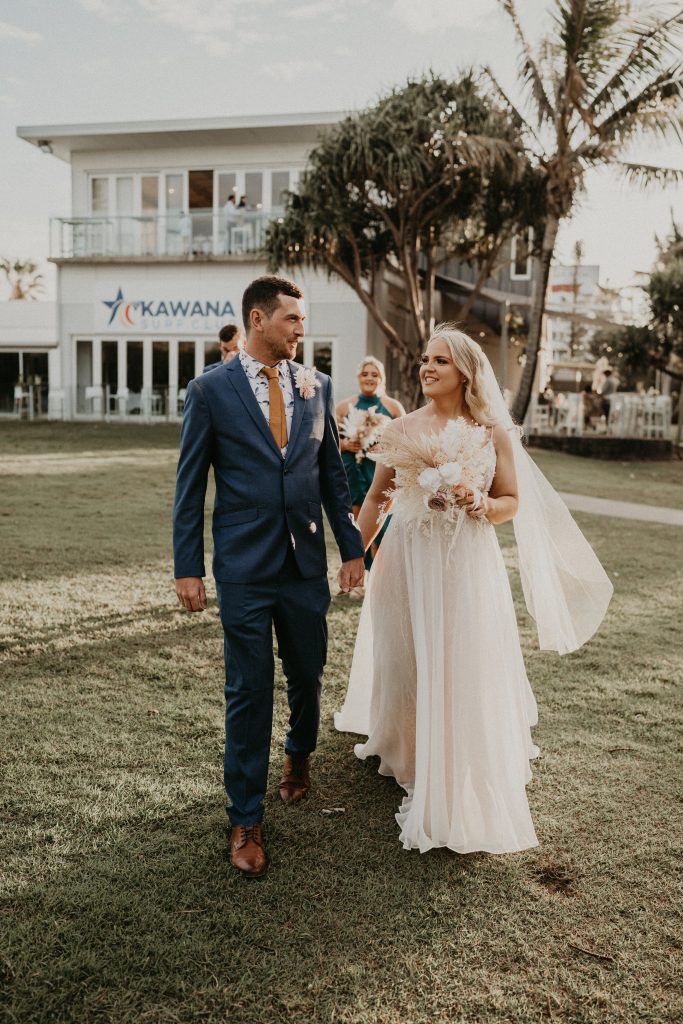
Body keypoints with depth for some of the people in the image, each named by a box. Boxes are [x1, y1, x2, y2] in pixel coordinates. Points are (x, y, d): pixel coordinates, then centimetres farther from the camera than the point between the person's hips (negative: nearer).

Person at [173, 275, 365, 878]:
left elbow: (333, 473, 11)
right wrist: (187, 568, -5)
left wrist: (352, 548, 9)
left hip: (307, 564, 4)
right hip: (244, 568, -3)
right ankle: (246, 820, 18)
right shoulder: (211, 390, -4)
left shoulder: (316, 386, 6)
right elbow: (190, 485, -2)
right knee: (248, 692, 3)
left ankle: (299, 754, 48)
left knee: (308, 676, 17)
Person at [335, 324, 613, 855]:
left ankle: (461, 788, 16)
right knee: (406, 659, 13)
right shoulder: (402, 429, 3)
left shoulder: (494, 432, -1)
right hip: (408, 560, 2)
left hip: (467, 563, -2)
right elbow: (376, 497, 9)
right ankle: (407, 752, 39)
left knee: (462, 667, 1)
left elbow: (513, 503, 3)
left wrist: (479, 503, -17)